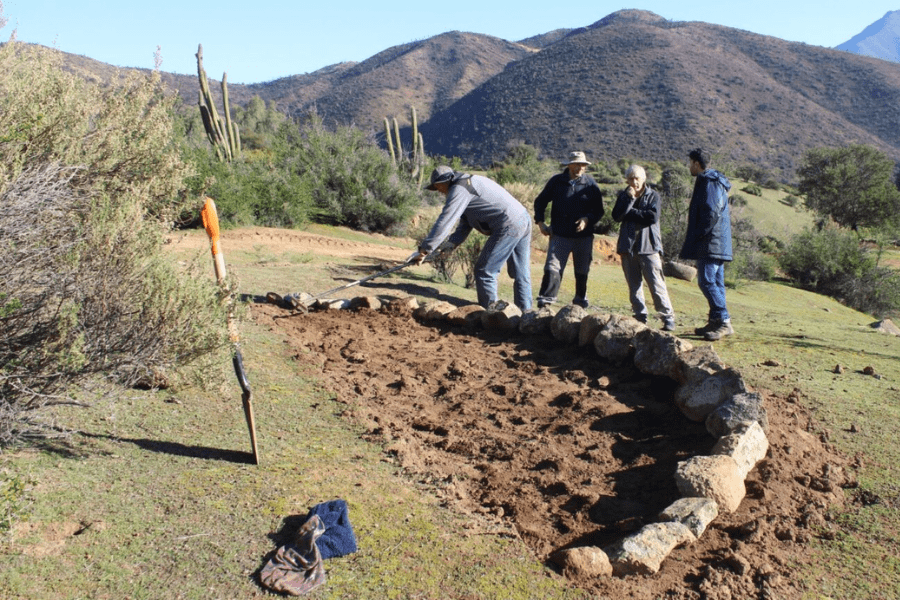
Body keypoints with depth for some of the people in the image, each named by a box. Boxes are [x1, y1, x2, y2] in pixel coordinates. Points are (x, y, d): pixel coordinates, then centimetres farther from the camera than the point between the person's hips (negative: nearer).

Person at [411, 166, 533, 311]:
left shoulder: (459, 190, -7)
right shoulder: (470, 184, 24)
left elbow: (444, 222, -12)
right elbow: (465, 224, 25)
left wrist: (423, 250, -9)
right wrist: (451, 243, 13)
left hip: (509, 226, -10)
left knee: (485, 272, -2)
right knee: (521, 275, 12)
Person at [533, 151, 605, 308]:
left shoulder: (590, 183, 2)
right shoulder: (556, 181, 1)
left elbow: (599, 210, 6)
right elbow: (540, 201, 12)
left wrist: (588, 219, -14)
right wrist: (540, 222, 1)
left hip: (583, 236, 2)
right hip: (559, 235, -1)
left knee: (582, 270, 13)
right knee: (552, 267, -12)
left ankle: (580, 298, 32)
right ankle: (545, 300, -7)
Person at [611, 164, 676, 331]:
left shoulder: (653, 195, 4)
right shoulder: (623, 196, 12)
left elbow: (653, 217, -12)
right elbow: (616, 216, -3)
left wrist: (630, 212, -6)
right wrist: (629, 199, -11)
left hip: (648, 246, -4)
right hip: (628, 247, 4)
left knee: (656, 285, -9)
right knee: (634, 286, 7)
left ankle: (668, 317, -3)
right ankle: (640, 317, 15)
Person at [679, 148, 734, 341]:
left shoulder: (709, 183, -13)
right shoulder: (715, 181, 20)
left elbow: (711, 214, -22)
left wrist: (696, 235, -14)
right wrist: (693, 233, 18)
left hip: (710, 243, -11)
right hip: (718, 243, 11)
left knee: (707, 281, -12)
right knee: (715, 282, 12)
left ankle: (724, 322, -13)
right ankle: (716, 321, 17)